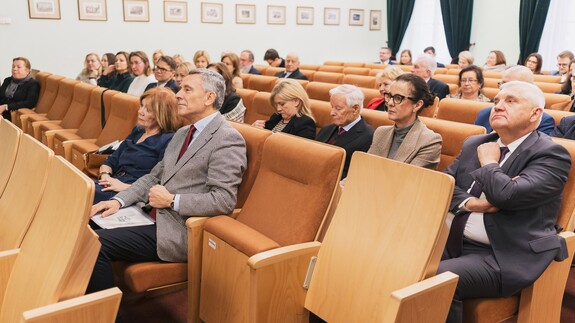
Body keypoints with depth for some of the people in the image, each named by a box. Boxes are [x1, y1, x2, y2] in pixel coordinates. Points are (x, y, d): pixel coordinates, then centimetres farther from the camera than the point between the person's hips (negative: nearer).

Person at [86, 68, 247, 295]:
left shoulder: (227, 138, -15)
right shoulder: (183, 132, 15)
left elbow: (223, 200, -22)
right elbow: (155, 176, 18)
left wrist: (172, 201, -16)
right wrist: (119, 200, 3)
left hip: (178, 231, -9)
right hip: (157, 215, 9)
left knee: (95, 243, -16)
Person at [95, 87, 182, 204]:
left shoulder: (169, 141, -6)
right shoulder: (137, 131, 20)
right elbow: (111, 160, 22)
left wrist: (127, 187, -17)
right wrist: (105, 175, 0)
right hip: (114, 184, 7)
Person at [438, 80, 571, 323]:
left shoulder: (551, 155, -7)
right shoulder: (475, 144, 15)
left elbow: (508, 194, -22)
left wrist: (489, 163, -4)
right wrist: (467, 202, -9)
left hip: (506, 257, -6)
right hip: (456, 242, 6)